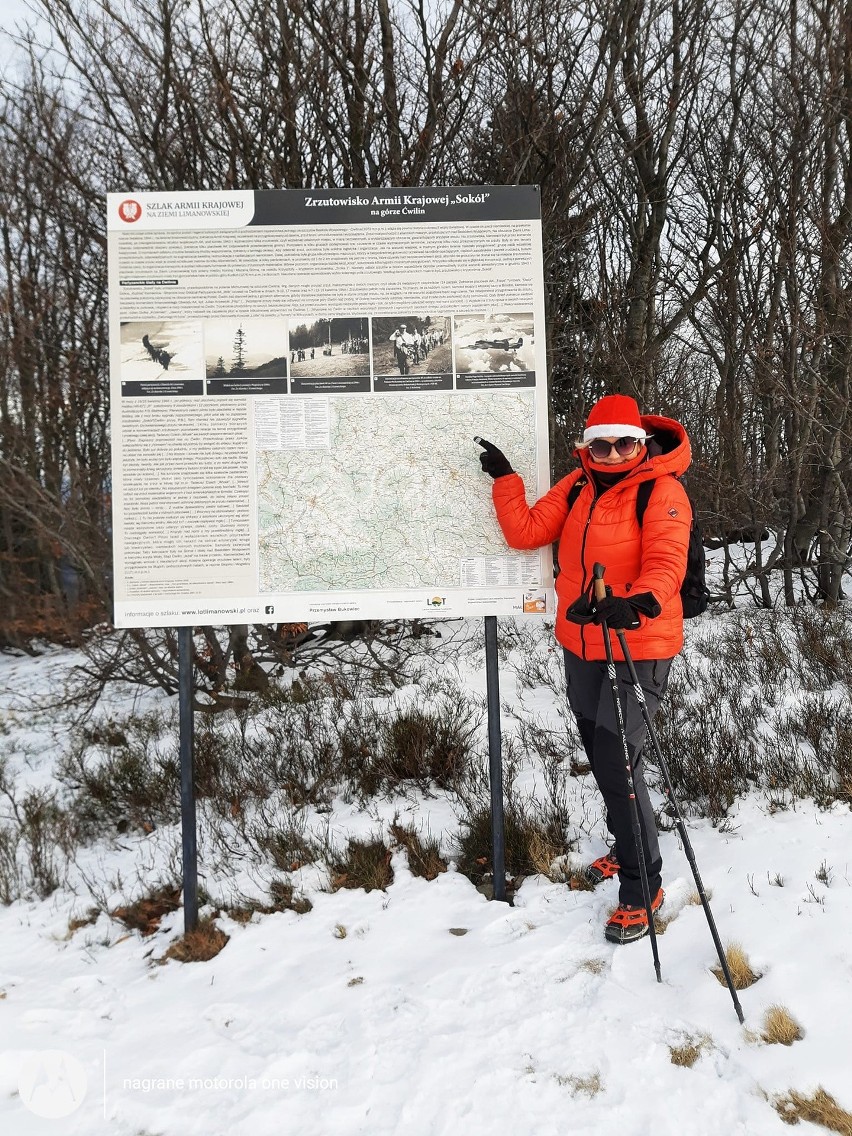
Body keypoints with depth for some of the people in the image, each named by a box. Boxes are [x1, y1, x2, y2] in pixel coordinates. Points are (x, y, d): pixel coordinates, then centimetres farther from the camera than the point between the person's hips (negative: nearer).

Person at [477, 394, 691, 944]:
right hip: (582, 645, 7)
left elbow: (666, 564, -25)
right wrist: (505, 477, 3)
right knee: (599, 752, 19)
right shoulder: (579, 485, 6)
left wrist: (639, 602, -44)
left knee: (617, 760, -10)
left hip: (638, 647, -7)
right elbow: (526, 531, 7)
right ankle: (626, 847, 44)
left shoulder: (661, 490, -13)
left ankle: (642, 887, 11)